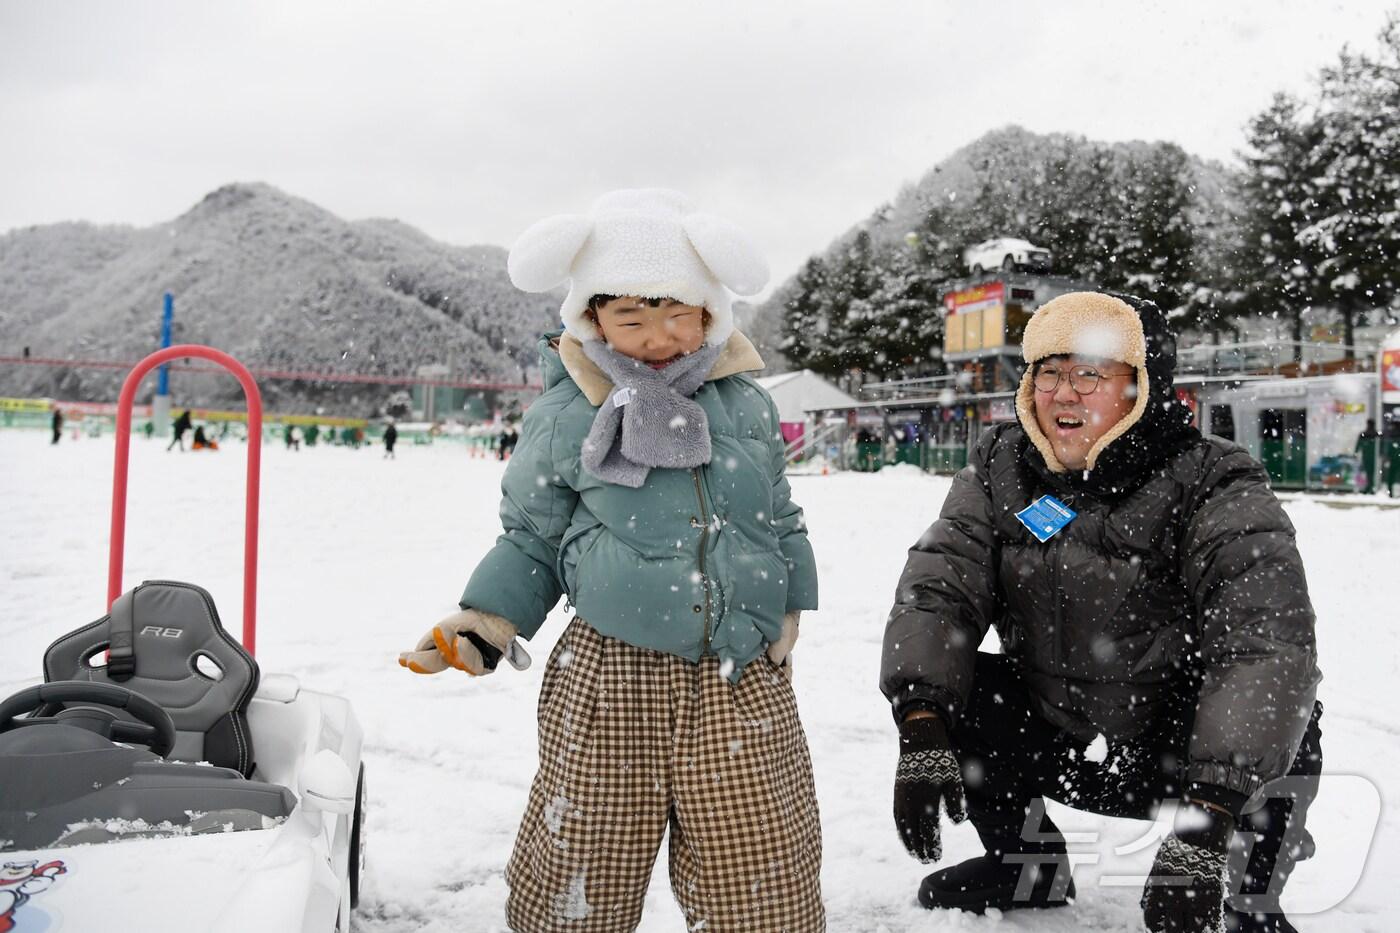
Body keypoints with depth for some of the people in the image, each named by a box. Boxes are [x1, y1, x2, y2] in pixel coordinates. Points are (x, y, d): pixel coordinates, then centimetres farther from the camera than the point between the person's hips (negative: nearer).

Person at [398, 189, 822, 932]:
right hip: (609, 673, -2)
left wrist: (788, 609, 14)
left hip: (741, 678, 2)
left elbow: (780, 518, 19)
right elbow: (530, 538, 6)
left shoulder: (745, 403, 6)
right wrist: (486, 623, -7)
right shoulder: (564, 416, -3)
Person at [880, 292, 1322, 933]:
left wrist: (1206, 819, -41)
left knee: (1280, 717, -31)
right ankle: (1028, 859, 12)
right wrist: (921, 731, -32)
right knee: (935, 682, -13)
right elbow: (939, 588, -15)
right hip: (1056, 747, 4)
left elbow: (1265, 644, -30)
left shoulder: (1214, 485, -19)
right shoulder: (1000, 470, -5)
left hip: (1174, 757, -4)